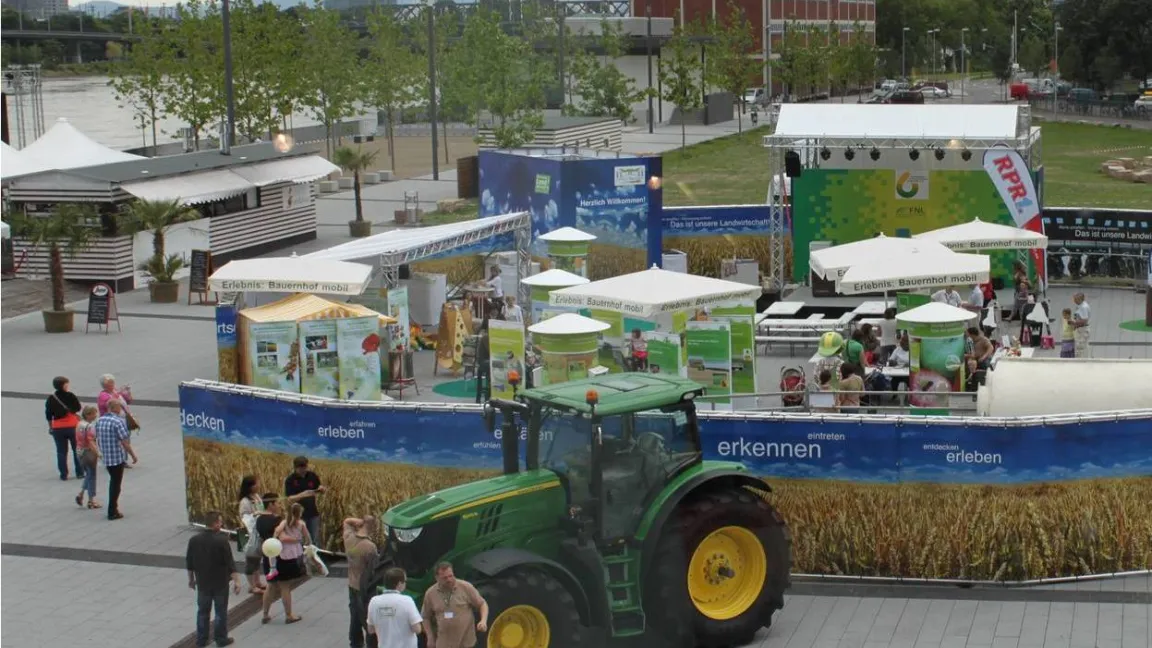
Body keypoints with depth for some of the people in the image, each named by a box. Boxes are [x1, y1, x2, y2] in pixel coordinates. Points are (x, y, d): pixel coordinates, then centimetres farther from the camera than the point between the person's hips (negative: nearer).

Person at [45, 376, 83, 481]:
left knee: (61, 452, 9)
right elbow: (78, 408, 1)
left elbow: (48, 415, 3)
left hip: (57, 428, 2)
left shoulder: (51, 398, -1)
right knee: (77, 450, 10)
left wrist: (50, 427, 15)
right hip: (72, 426, -2)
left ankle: (63, 475, 8)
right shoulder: (70, 395, -10)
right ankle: (80, 473, 11)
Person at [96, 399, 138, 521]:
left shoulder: (99, 421, 4)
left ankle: (113, 507, 29)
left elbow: (98, 440, 12)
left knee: (113, 482, 23)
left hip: (105, 458, 7)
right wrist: (133, 455, -9)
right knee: (116, 484, 2)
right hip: (118, 458, -7)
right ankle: (112, 512, 6)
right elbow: (124, 442, -19)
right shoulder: (118, 422, -18)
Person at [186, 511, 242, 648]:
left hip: (203, 582, 4)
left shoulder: (194, 540, -6)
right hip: (220, 582, -4)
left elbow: (189, 562, 3)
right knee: (221, 611, 10)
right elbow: (230, 563, -17)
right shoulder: (222, 540, -19)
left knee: (203, 611, 16)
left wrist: (191, 579, 17)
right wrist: (236, 581, -12)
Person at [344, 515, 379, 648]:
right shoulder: (370, 546, -27)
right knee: (369, 622, 2)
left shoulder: (349, 538, -6)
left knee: (355, 619, 21)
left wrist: (358, 521, -4)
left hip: (352, 586, 8)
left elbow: (346, 522, 15)